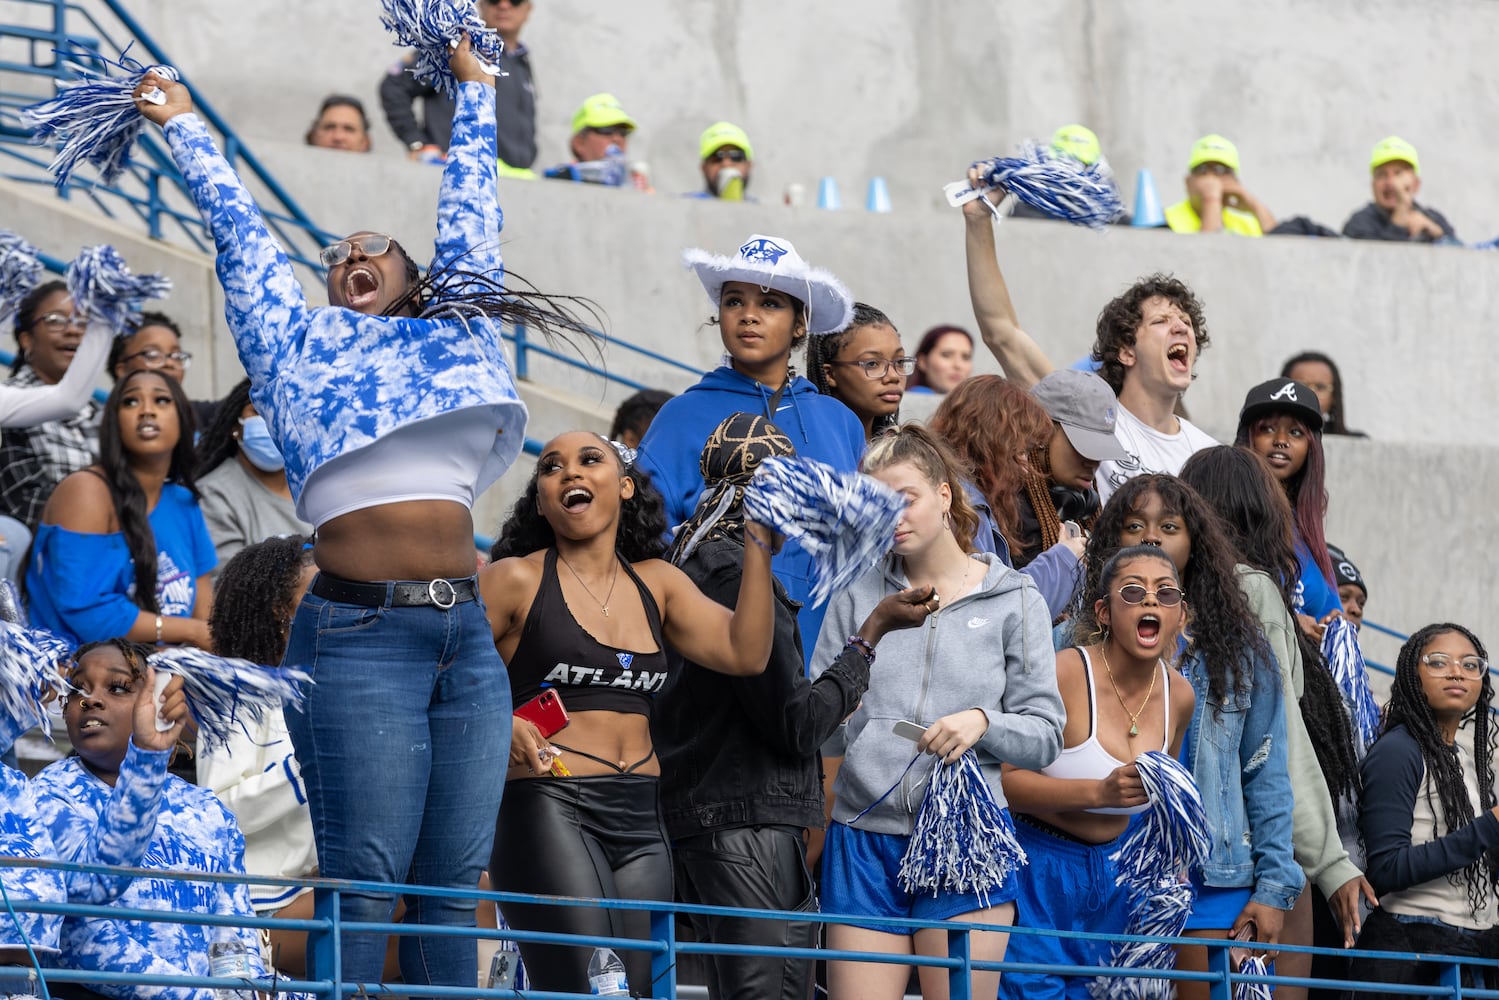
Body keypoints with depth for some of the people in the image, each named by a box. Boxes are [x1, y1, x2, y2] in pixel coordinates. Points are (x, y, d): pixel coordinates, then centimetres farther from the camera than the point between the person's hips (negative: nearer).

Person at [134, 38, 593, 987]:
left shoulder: (461, 333, 20)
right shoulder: (299, 343, 13)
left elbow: (470, 214, 31)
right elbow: (240, 226, 24)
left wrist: (475, 90, 41)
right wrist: (184, 126, 35)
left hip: (466, 636, 4)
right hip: (359, 638, -4)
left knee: (453, 883, 2)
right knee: (366, 883, -8)